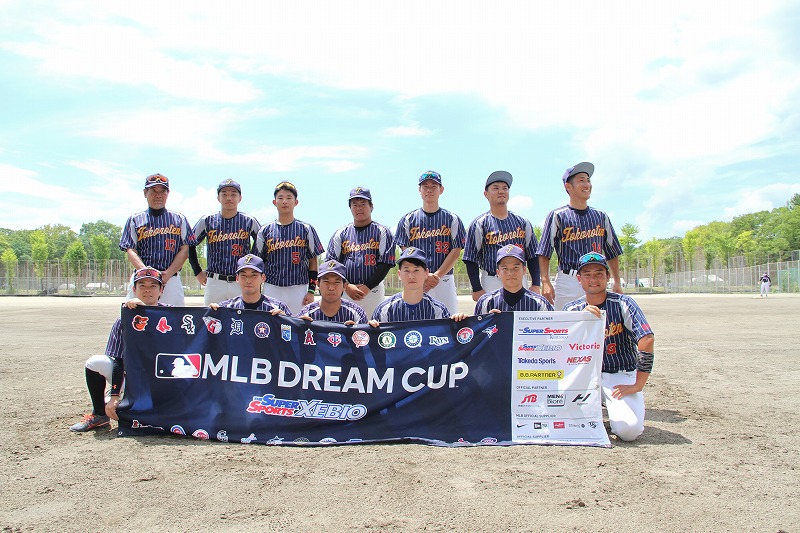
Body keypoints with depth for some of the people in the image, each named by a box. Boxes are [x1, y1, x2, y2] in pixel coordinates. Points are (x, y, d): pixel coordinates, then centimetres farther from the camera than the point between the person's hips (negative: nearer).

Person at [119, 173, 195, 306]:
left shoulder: (179, 219, 14)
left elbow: (185, 250, 6)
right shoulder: (135, 220, 14)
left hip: (171, 279, 0)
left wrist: (168, 274, -9)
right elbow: (131, 251, 4)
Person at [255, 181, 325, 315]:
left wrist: (311, 291, 0)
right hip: (271, 289, 1)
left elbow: (313, 262, 7)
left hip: (299, 290, -1)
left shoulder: (306, 230, 6)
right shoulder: (265, 231, 10)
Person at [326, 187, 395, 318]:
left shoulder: (382, 232, 7)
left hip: (373, 291, -2)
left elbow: (386, 263, -2)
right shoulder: (340, 234, 13)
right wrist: (347, 286, -7)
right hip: (344, 291, 2)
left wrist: (367, 287, -11)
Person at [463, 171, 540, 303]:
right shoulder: (479, 224, 2)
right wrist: (477, 289, -8)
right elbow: (471, 260, -2)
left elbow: (532, 257, 13)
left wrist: (535, 285, 4)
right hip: (491, 284, -3)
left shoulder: (523, 223, 13)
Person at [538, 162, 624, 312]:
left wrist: (617, 283, 14)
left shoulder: (601, 217, 16)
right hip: (567, 282, -4)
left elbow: (612, 253, 20)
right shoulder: (557, 216, 3)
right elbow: (544, 254, -2)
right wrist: (546, 282, -13)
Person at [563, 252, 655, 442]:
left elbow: (646, 340, -20)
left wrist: (637, 385, -21)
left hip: (622, 376, -3)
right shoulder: (571, 309, 2)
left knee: (628, 430, -25)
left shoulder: (623, 304, -8)